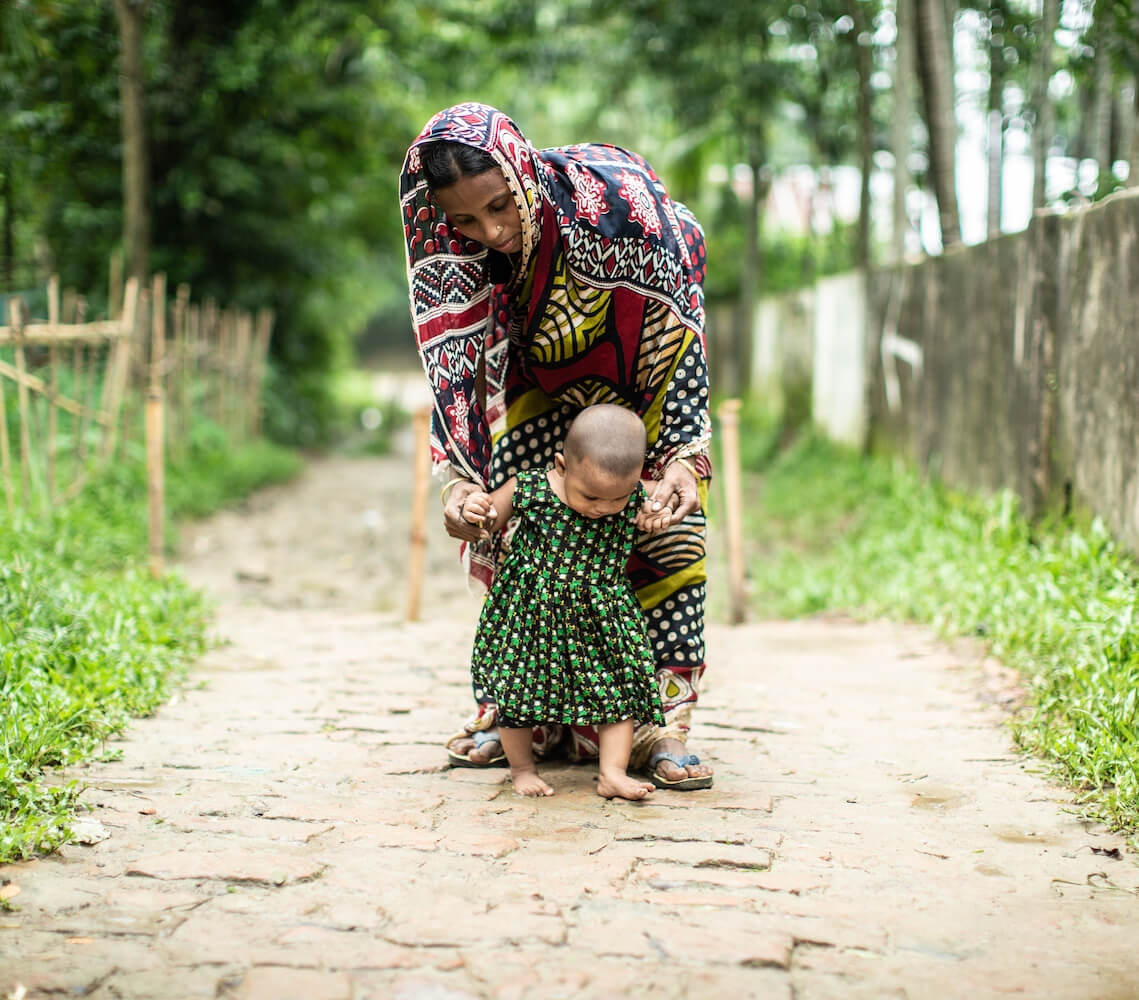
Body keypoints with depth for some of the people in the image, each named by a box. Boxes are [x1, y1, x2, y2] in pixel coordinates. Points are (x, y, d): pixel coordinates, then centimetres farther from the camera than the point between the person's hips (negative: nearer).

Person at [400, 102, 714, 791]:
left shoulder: (609, 195, -37)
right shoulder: (444, 247, -27)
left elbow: (680, 326, -27)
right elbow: (455, 365, -19)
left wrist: (683, 453, -32)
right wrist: (458, 477, -33)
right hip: (539, 378, 3)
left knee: (667, 525, -11)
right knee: (514, 530, -6)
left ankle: (660, 721, -6)